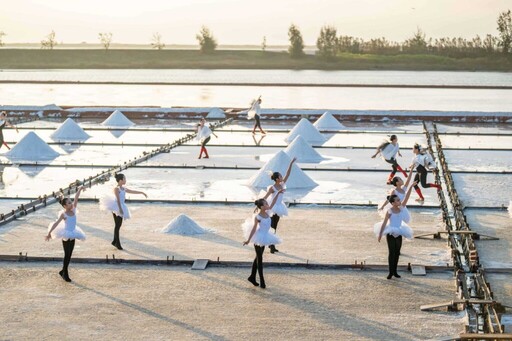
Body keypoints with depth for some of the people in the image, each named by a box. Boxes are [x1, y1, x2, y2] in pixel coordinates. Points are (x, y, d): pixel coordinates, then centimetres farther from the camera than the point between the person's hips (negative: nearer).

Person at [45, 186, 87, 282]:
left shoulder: (73, 210, 0)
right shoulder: (63, 214, -16)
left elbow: (76, 199, -3)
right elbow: (56, 223, -20)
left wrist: (80, 189, -12)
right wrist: (49, 233, -25)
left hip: (72, 235, 6)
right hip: (66, 236, -6)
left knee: (69, 255, 12)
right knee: (67, 255, -1)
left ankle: (63, 271, 26)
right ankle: (65, 273, 9)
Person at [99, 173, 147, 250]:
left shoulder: (123, 189, 15)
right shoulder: (116, 189, -10)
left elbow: (132, 191, 26)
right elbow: (118, 199, -17)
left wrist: (142, 193, 30)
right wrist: (120, 208, -24)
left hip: (121, 207, 8)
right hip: (116, 207, -8)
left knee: (119, 225, 10)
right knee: (117, 225, -6)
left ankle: (115, 241, 19)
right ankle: (117, 243, -3)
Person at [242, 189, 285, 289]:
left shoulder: (267, 212, -2)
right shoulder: (258, 217, -22)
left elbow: (273, 203, 6)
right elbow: (254, 229, -19)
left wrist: (278, 193, 0)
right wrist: (248, 240, -16)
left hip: (264, 237, 8)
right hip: (259, 238, -8)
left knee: (258, 257, 16)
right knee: (259, 259, 0)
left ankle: (252, 277, 28)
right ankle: (262, 281, 6)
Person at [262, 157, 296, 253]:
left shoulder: (282, 185, -2)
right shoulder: (272, 188, -21)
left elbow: (287, 174, -3)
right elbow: (265, 198, -19)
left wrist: (291, 163, -9)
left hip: (278, 208, 8)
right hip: (273, 208, -8)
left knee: (274, 227, 15)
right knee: (272, 227, -4)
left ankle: (272, 245, 23)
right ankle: (272, 246, 0)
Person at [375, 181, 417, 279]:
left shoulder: (401, 208, -5)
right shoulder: (389, 211, -17)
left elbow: (407, 197, -10)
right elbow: (384, 223, -14)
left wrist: (411, 187, -19)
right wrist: (380, 234, -13)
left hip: (399, 233, 5)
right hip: (390, 234, -5)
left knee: (397, 252, 10)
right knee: (391, 252, -1)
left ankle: (395, 271, 19)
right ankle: (391, 272, 6)